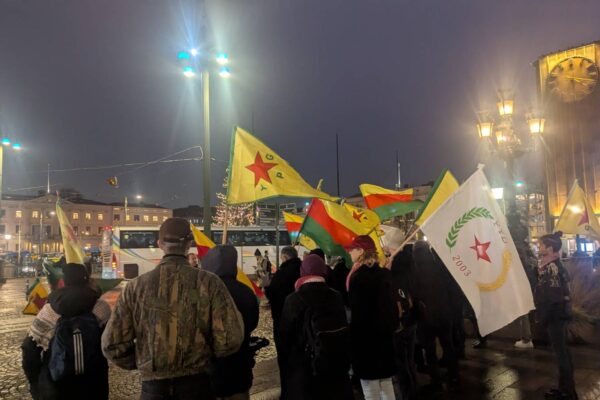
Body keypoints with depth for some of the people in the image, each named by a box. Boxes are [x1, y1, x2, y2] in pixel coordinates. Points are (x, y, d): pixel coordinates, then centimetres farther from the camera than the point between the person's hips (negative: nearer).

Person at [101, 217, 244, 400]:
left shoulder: (136, 287, -5)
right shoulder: (209, 283, -10)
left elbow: (112, 344, -4)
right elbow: (231, 339, -15)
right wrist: (206, 354, 5)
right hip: (197, 384, -1)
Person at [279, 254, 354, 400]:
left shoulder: (294, 300, -14)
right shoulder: (336, 297, -3)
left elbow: (285, 336, -7)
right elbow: (344, 331, 4)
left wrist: (285, 360, 8)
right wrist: (343, 361, 16)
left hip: (303, 368, -3)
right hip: (336, 365, 4)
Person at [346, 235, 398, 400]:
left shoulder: (359, 276, -17)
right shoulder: (383, 273, 6)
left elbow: (357, 311, -17)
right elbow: (390, 304, 12)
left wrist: (353, 335, -9)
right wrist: (391, 327, 19)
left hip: (365, 335, -8)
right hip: (384, 333, 8)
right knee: (386, 384, 16)